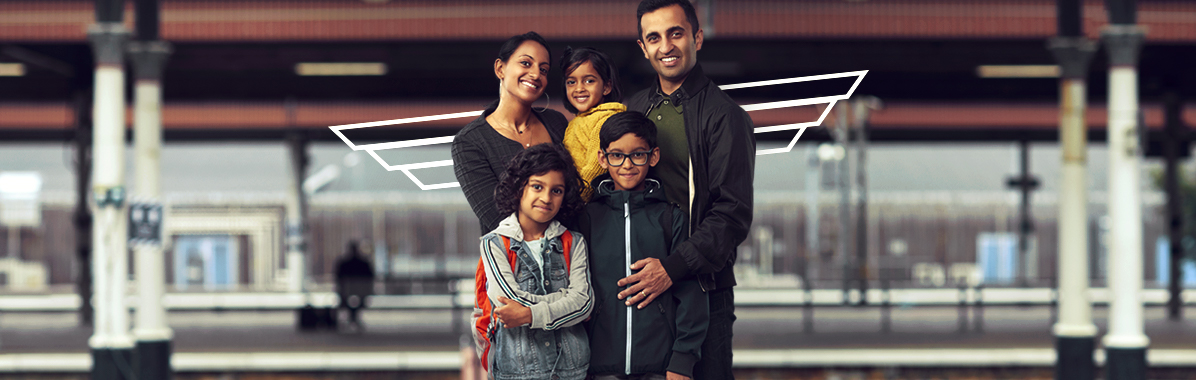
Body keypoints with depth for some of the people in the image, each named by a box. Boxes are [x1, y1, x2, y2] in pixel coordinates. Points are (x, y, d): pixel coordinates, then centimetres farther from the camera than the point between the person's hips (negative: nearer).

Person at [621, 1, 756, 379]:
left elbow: (733, 214, -11)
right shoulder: (632, 111, 14)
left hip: (703, 290, -5)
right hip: (637, 288, 5)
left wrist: (673, 268, -20)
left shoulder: (724, 116, -4)